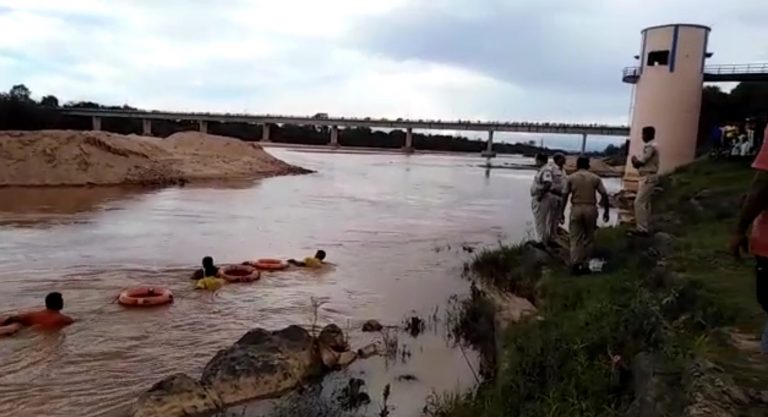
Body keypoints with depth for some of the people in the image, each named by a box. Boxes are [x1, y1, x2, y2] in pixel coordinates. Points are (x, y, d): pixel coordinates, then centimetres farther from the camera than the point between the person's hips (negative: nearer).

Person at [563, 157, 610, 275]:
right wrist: (606, 211, 8)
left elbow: (565, 196, -1)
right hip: (590, 209, 1)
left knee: (575, 238, 5)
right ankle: (585, 265, 12)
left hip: (576, 209, 0)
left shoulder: (571, 178, 3)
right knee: (589, 238, 11)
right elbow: (604, 195, 0)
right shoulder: (595, 178, 5)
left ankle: (575, 265, 0)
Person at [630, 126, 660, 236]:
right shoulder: (651, 146, 17)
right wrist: (637, 162, 1)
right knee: (645, 203, 14)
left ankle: (642, 229, -12)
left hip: (648, 177, -11)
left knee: (639, 202, -12)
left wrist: (634, 159, 1)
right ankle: (645, 226, 19)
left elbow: (640, 162, -18)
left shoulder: (650, 147, -17)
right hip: (648, 177, 11)